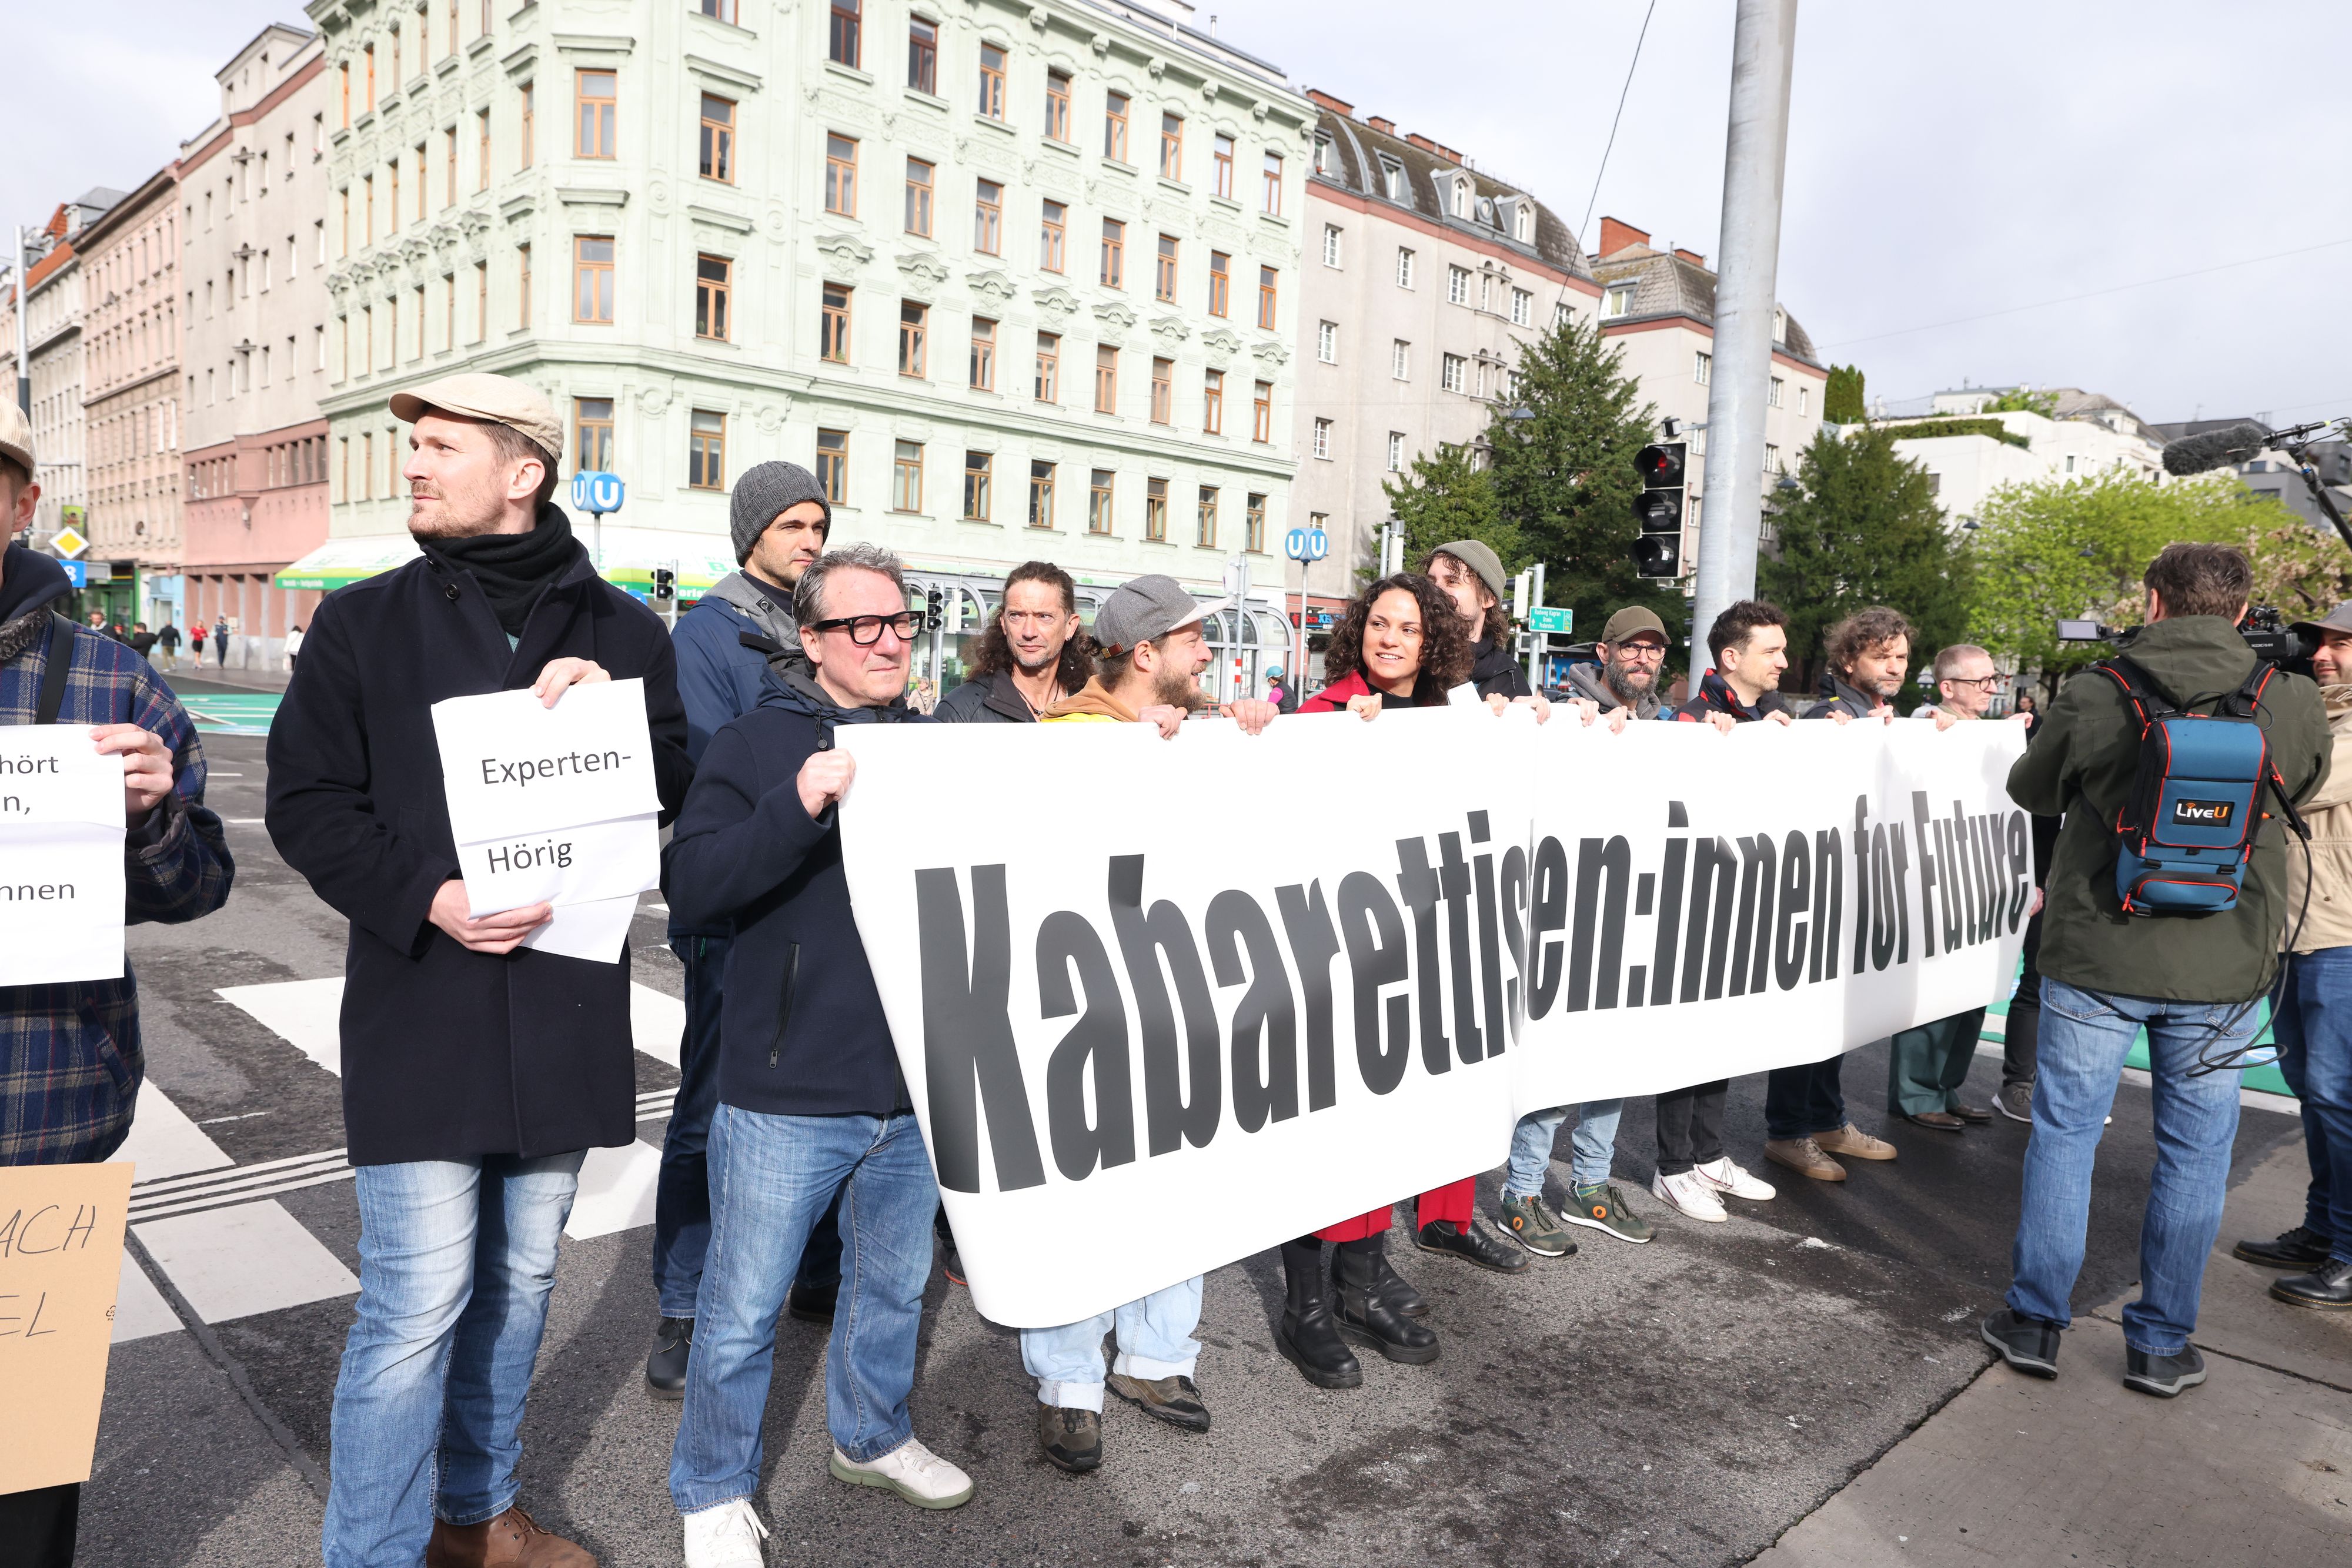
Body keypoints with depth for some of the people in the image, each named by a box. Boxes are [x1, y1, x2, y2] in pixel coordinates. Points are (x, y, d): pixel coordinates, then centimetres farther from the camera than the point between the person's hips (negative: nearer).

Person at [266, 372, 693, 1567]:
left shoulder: (622, 632, 6)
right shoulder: (363, 621, 2)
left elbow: (672, 798, 3)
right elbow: (304, 801, -1)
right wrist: (427, 899, -16)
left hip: (565, 1008, 3)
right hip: (420, 1009, -3)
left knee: (518, 1279, 16)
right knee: (416, 1305, -4)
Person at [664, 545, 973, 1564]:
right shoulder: (756, 745, -7)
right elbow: (690, 887, -17)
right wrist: (801, 805, -29)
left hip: (915, 1087, 5)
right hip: (788, 1095, -4)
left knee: (896, 1285, 22)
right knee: (743, 1313, 8)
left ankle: (872, 1439, 46)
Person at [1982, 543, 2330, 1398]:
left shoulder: (2092, 697, -10)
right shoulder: (2292, 703, -5)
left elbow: (2031, 790, 7)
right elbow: (2302, 785, 16)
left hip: (2096, 956, -1)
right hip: (2223, 969, 1)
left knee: (2064, 1133, 10)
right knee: (2194, 1152, 12)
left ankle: (2036, 1320, 19)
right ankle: (2160, 1343, 21)